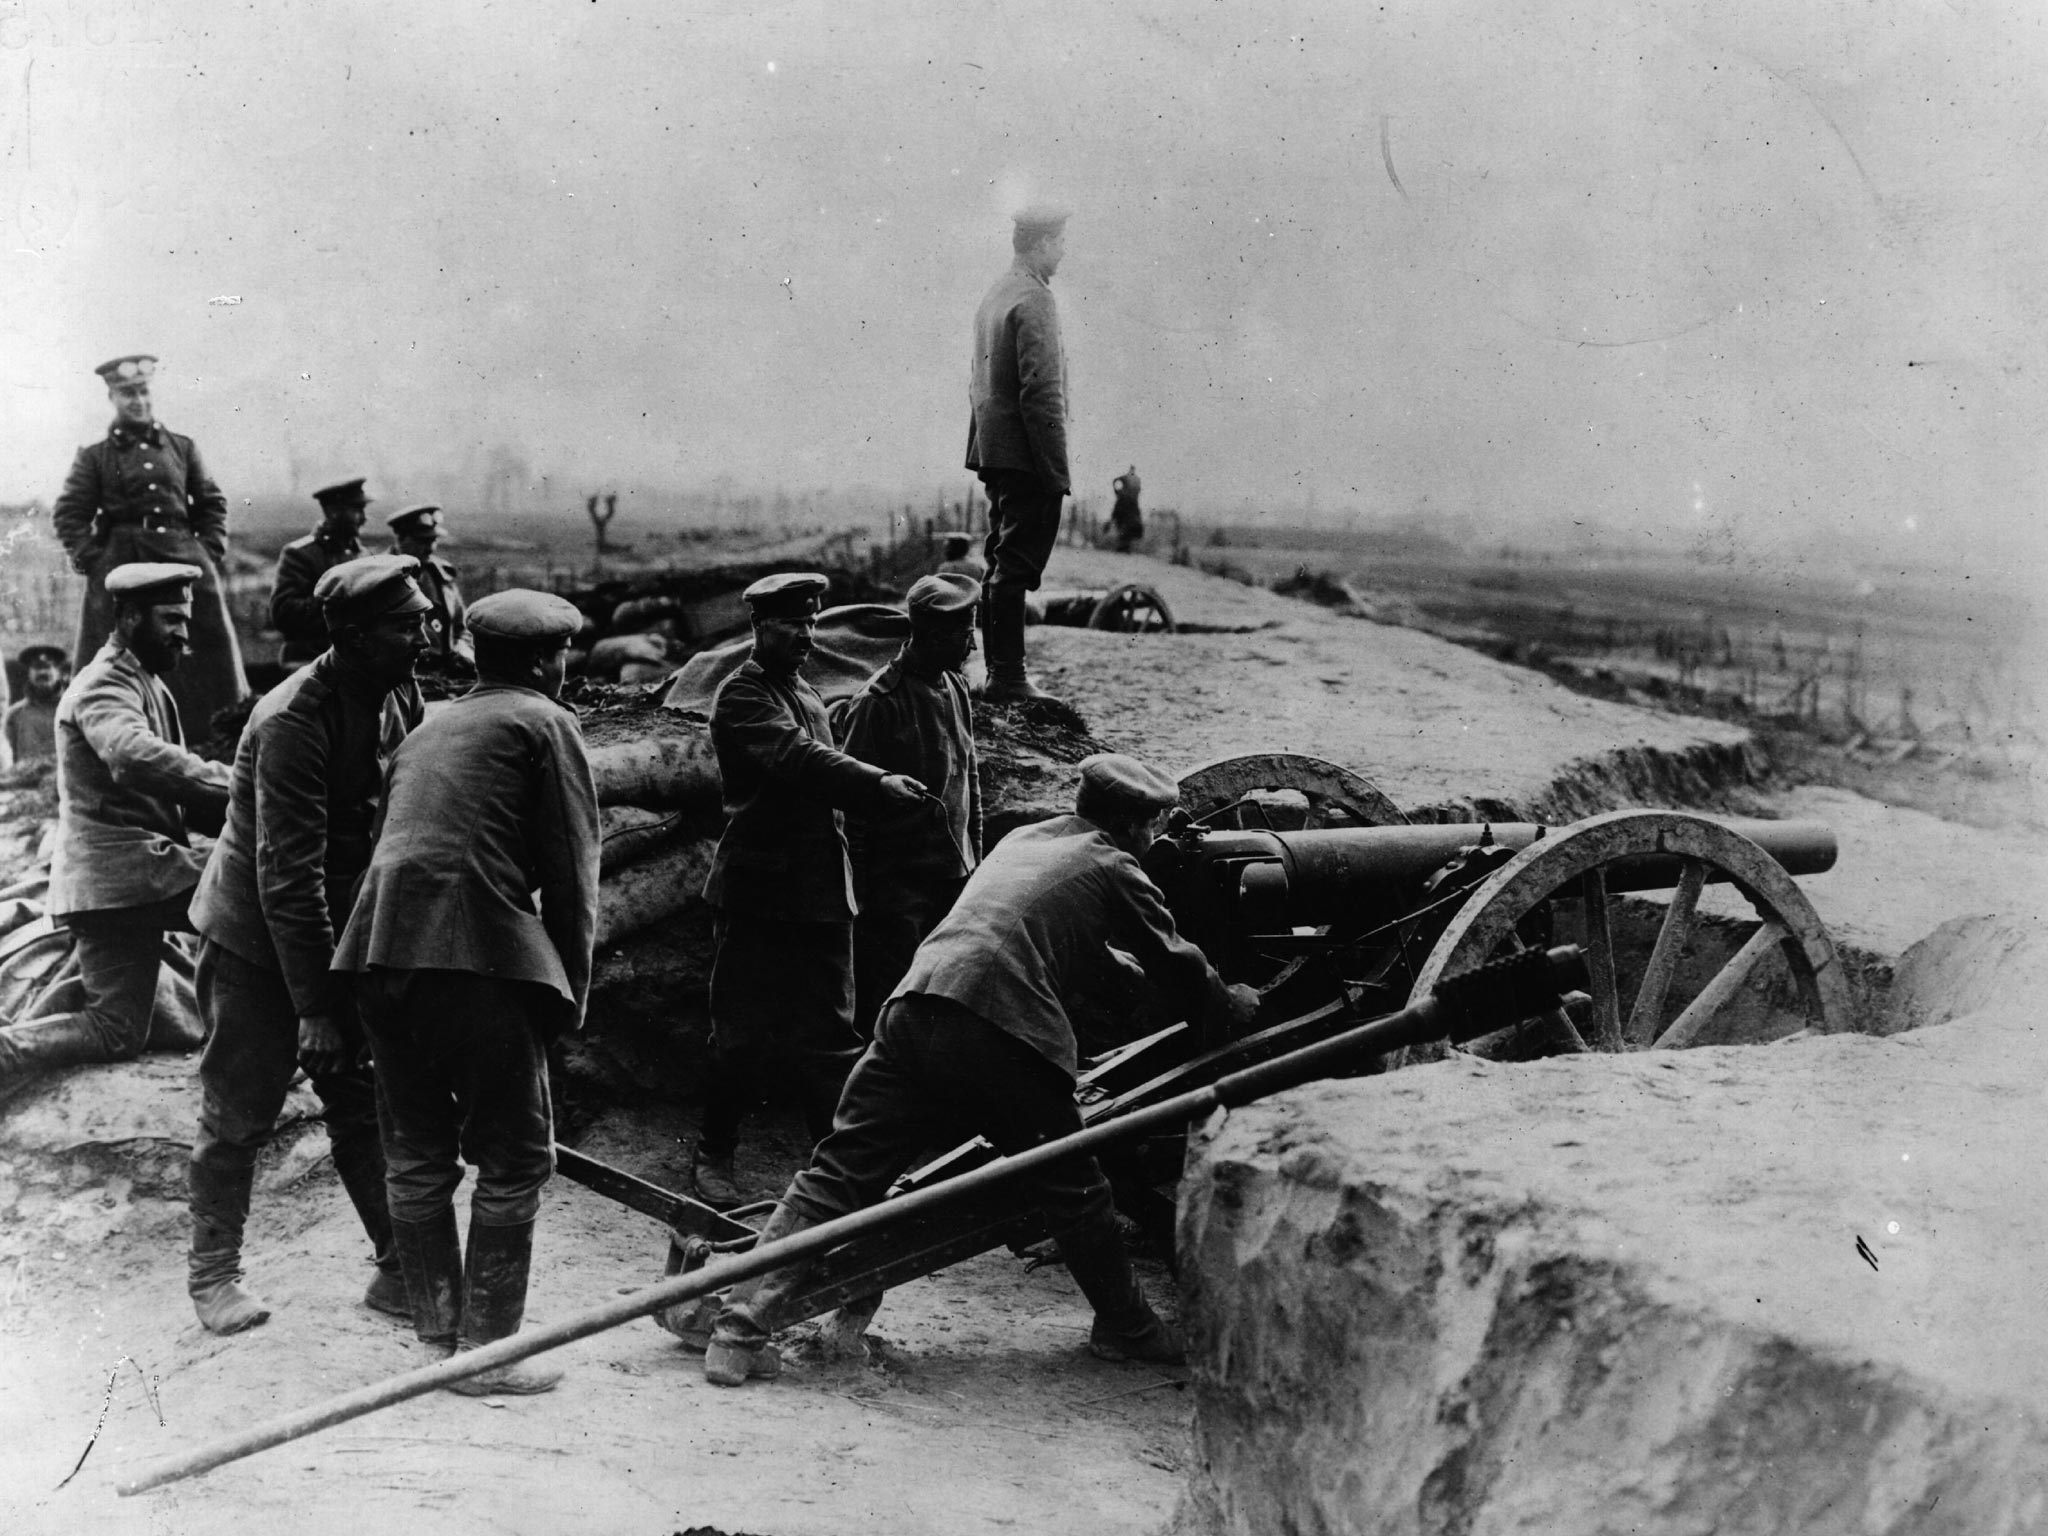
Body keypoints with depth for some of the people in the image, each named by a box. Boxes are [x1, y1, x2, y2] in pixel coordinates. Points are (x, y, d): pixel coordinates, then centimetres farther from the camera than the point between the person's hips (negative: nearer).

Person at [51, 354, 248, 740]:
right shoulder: (94, 457, 7)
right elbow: (68, 516, 5)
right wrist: (91, 560, -6)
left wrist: (211, 554, 4)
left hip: (185, 563, 2)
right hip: (119, 573, -2)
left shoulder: (182, 448, 13)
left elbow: (212, 504, 16)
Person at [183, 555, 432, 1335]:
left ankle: (400, 1270, 14)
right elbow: (288, 876, -27)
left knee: (366, 1107, 8)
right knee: (239, 1114, 5)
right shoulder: (292, 721, -27)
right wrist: (314, 1007, -26)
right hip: (257, 943, -7)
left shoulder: (400, 697, -3)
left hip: (343, 940, 7)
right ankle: (213, 1274, 21)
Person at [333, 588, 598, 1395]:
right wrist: (571, 992, 8)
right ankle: (487, 1351, 4)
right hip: (480, 955, -7)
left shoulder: (428, 729, 25)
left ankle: (439, 1335, 21)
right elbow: (571, 871, 1)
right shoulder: (544, 723, 6)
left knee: (416, 1158, 13)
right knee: (514, 1158, 3)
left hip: (383, 951, 7)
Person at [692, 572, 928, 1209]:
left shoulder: (809, 695, 19)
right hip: (758, 893, -7)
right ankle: (713, 1157, 15)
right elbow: (797, 759, -24)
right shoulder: (742, 695, -8)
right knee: (745, 1034, 0)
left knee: (831, 1036, 6)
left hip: (820, 892, 7)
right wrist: (878, 782, -34)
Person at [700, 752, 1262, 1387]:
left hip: (914, 1008, 5)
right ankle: (1127, 1329, 29)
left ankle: (741, 1327, -5)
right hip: (1003, 1034, -5)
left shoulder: (1020, 839, 33)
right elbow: (1176, 966, 17)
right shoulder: (1114, 869, 14)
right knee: (1073, 1188, 14)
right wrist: (1236, 1005, 39)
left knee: (839, 1173, 3)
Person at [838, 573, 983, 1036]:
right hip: (899, 881, -7)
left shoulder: (955, 687, 8)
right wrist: (862, 888, -13)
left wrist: (974, 855, 16)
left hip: (955, 876, 7)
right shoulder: (877, 703, -17)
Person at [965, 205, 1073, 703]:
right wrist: (1057, 469, -19)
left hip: (993, 452, 9)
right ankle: (1008, 678, -6)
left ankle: (999, 671, 18)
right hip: (1025, 455, -9)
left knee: (1001, 565, 13)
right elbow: (1041, 392, -20)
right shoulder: (1035, 300, -15)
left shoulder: (994, 296, 15)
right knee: (1015, 567, -7)